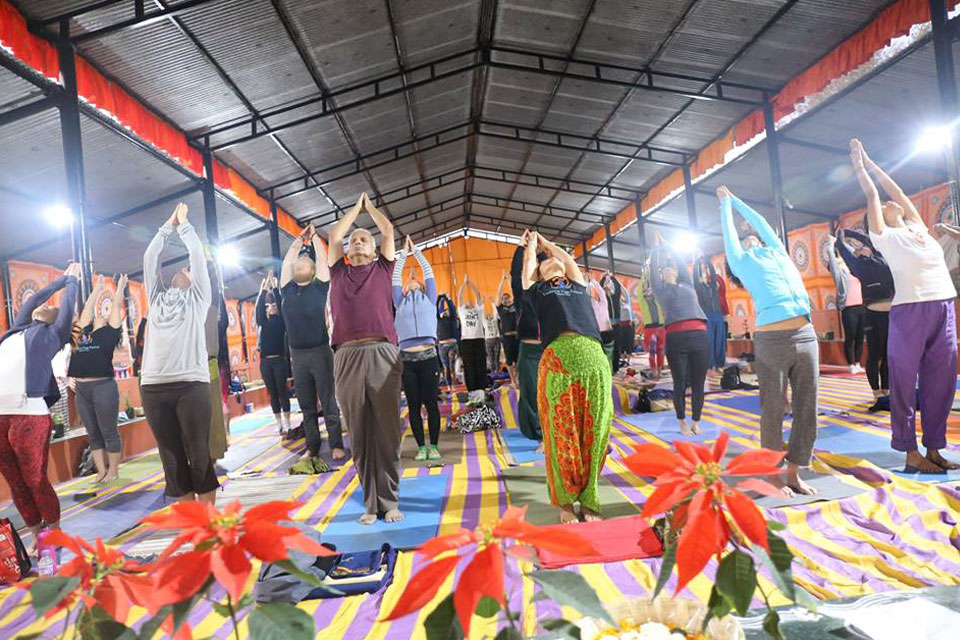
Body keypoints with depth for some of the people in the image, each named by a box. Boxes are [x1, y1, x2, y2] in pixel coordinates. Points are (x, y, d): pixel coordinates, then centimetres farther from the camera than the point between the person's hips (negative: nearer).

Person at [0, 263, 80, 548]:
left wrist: (73, 280, 31)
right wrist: (62, 278, 38)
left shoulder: (52, 334, 8)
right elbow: (32, 299, 32)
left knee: (36, 481, 0)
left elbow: (68, 304, 15)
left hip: (29, 415, -5)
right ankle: (37, 538, 19)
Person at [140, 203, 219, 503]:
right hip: (153, 386, 4)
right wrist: (168, 226, 30)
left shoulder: (198, 298, 12)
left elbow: (197, 254, 12)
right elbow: (150, 258, 23)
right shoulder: (157, 297, 22)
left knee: (198, 454, -1)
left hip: (191, 384, -4)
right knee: (172, 456, 6)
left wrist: (184, 224, 25)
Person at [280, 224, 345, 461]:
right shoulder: (288, 290, 11)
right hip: (297, 354, 4)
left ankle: (336, 445, 5)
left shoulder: (319, 287, 3)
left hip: (320, 352, -3)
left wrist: (314, 236, 15)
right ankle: (312, 447, 17)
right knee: (306, 406, 9)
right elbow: (286, 262, 14)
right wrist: (299, 240, 23)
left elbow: (322, 258, 3)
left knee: (329, 403, -1)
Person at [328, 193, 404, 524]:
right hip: (347, 357, 2)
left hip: (382, 354, -1)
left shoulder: (382, 268, 18)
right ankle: (371, 503, 12)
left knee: (387, 432, -1)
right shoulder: (338, 272, 20)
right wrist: (356, 207, 35)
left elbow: (388, 230, 20)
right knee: (359, 435, 4)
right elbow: (333, 234, 22)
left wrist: (370, 206, 36)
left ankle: (389, 502, 8)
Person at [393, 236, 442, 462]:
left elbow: (429, 272, 18)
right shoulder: (400, 303, 18)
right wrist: (404, 254, 30)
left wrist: (417, 252, 27)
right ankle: (421, 446, 14)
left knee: (431, 403, 1)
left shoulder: (429, 300, 16)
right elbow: (394, 277, 23)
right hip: (407, 359, 1)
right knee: (413, 405, 4)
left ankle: (433, 446, 11)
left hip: (428, 357, -1)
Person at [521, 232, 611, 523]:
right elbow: (528, 260, 28)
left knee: (594, 434, 2)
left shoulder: (578, 285, 31)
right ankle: (565, 502, 11)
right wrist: (532, 242, 47)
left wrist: (547, 242, 53)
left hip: (595, 358, 3)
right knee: (561, 435, -2)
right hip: (558, 359, -3)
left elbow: (568, 258, 39)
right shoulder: (537, 289, 22)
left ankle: (588, 501, 14)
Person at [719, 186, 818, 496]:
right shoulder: (741, 262, 13)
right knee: (774, 411, 1)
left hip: (806, 336, 5)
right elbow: (729, 229, 23)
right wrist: (724, 201, 38)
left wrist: (734, 198, 45)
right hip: (771, 341, -5)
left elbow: (759, 220, 33)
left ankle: (794, 473, 20)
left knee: (807, 408, 7)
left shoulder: (778, 251, 23)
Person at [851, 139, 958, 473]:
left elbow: (896, 190, 25)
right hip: (910, 311, -6)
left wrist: (870, 162, 32)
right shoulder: (884, 235, 4)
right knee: (905, 383, -1)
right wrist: (859, 164, 21)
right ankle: (911, 453, 6)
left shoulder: (917, 227, 18)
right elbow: (872, 195, 9)